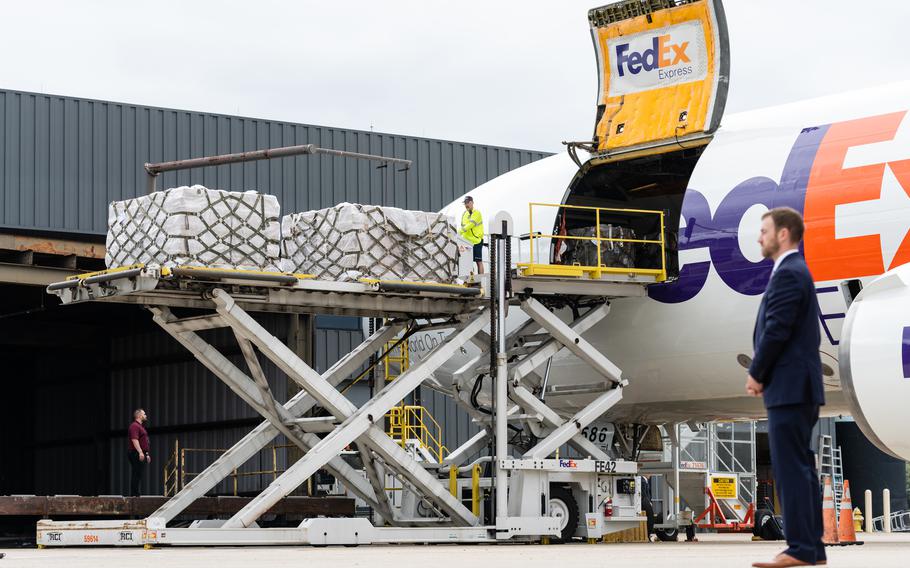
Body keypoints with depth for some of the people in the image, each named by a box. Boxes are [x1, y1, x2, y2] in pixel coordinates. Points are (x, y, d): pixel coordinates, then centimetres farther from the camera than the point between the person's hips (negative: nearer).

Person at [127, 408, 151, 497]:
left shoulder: (140, 426, 23)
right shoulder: (134, 426, -11)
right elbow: (134, 440, -22)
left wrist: (147, 454, 27)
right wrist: (140, 452, -28)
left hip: (142, 455, 10)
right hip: (136, 454, -10)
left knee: (139, 476, 9)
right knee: (137, 475, -11)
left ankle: (135, 494, 10)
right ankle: (134, 494, -13)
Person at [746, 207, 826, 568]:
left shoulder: (787, 274, -13)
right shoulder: (795, 271, 19)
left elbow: (777, 331, -19)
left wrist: (757, 373, -7)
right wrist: (764, 374, 11)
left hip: (789, 388, -10)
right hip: (798, 387, 10)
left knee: (792, 468, -9)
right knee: (800, 468, 11)